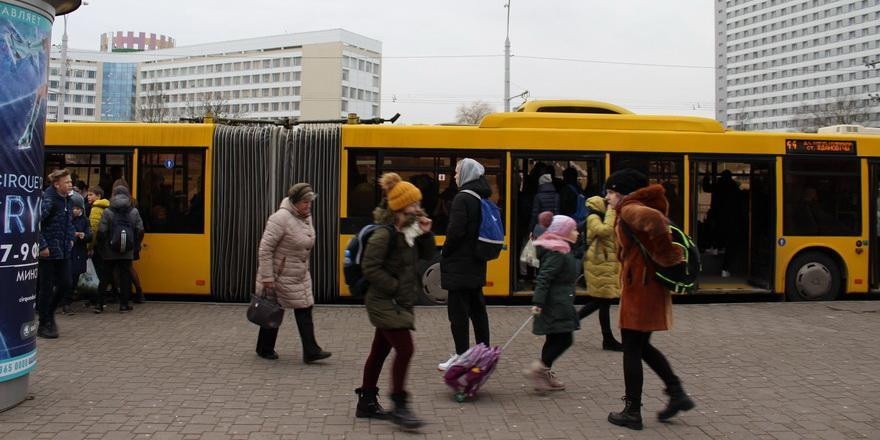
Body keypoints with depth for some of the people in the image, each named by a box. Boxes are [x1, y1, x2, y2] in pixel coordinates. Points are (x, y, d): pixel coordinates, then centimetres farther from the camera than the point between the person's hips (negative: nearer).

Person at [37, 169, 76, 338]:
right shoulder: (48, 200, -17)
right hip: (48, 253, -7)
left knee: (65, 285, 10)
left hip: (63, 252, 7)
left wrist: (70, 239, 15)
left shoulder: (67, 200, 9)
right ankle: (44, 325, 14)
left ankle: (49, 312, 33)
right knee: (46, 289, 2)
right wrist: (43, 246, -22)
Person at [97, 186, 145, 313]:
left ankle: (100, 303, 13)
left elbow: (101, 231, -10)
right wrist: (134, 245, 11)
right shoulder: (134, 212, 0)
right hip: (127, 252, 1)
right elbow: (140, 231, -1)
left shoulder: (107, 212, -6)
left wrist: (101, 247, 4)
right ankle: (124, 304, 7)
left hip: (109, 252, -1)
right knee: (125, 277, 6)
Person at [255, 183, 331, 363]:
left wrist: (304, 268, 18)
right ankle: (265, 349, 24)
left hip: (300, 276, 8)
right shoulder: (280, 218, -22)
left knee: (304, 310, 3)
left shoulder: (306, 217, 4)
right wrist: (267, 278, -22)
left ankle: (310, 351, 6)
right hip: (279, 276, -8)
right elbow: (265, 249, -22)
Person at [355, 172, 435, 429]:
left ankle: (367, 402, 26)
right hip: (385, 302, -9)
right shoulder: (384, 235, -19)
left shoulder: (409, 232, 8)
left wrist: (426, 234, -3)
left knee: (380, 351, 15)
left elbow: (428, 256, 13)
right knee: (405, 350, -10)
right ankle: (399, 406, 1)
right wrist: (395, 287, -18)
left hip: (399, 302, 9)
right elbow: (370, 268, -22)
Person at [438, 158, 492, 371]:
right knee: (477, 308, 16)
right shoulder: (483, 198, 11)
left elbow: (456, 231, -20)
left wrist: (445, 254, -7)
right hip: (476, 264, 9)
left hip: (459, 265, -9)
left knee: (458, 310, -2)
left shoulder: (462, 198, -16)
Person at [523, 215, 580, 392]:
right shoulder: (557, 252, -16)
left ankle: (545, 375, 19)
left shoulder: (560, 250, 16)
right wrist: (538, 302, -28)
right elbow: (544, 278, -23)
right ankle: (539, 369, -8)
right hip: (556, 306, -10)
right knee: (564, 339, -9)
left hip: (559, 304, 10)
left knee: (554, 340, 13)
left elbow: (545, 277, 23)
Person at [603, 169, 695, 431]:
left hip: (639, 287, -10)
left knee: (631, 350, 1)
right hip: (652, 284, 10)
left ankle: (632, 413, 10)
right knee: (642, 346, 21)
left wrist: (665, 255, -24)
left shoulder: (629, 210, -14)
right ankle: (677, 394, 21)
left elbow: (654, 219, -34)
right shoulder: (640, 208, 16)